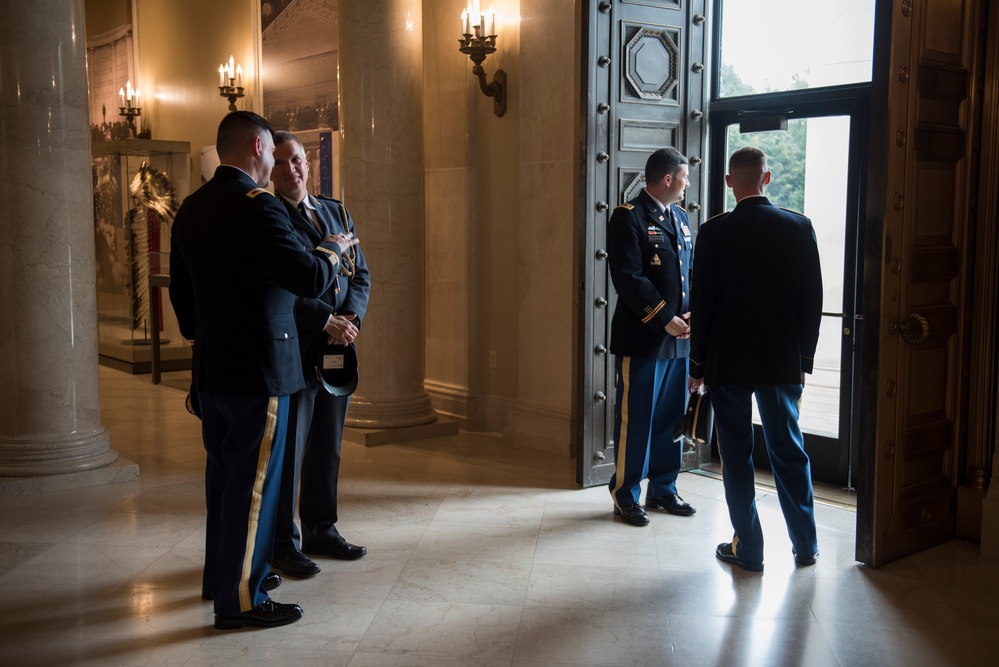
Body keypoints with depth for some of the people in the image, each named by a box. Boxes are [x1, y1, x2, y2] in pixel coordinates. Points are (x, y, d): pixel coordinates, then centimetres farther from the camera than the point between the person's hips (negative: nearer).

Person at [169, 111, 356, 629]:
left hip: (211, 369, 9)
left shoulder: (191, 208, 10)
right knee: (253, 482, 0)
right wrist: (332, 251, -3)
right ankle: (240, 599, 10)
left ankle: (220, 573, 35)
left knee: (224, 473, 20)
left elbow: (180, 290, 18)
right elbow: (310, 280, -23)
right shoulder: (256, 206, -18)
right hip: (257, 369, -9)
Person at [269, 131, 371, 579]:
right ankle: (283, 544, 12)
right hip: (293, 351, -6)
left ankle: (321, 531, 28)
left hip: (337, 349, 6)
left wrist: (351, 317, -5)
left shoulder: (336, 212, 14)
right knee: (287, 450, 1)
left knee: (328, 448, 15)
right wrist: (327, 320, -16)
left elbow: (360, 275, 13)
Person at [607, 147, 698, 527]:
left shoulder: (681, 218, 15)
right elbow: (629, 279, -16)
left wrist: (691, 313, -1)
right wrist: (665, 320, -16)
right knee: (635, 420, 1)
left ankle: (663, 489, 27)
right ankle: (625, 496, 13)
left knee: (671, 417, 14)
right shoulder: (629, 217, -9)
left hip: (678, 338, 7)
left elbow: (692, 271, 16)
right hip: (641, 338, -7)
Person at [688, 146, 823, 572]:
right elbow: (812, 301, 2)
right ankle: (805, 545, 24)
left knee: (736, 454, 7)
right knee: (789, 450, 14)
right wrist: (803, 360, 11)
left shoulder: (714, 232, -10)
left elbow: (702, 303, -7)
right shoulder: (800, 228, -2)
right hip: (783, 361, 3)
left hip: (728, 361, -3)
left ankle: (748, 549, 14)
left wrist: (698, 365, 3)